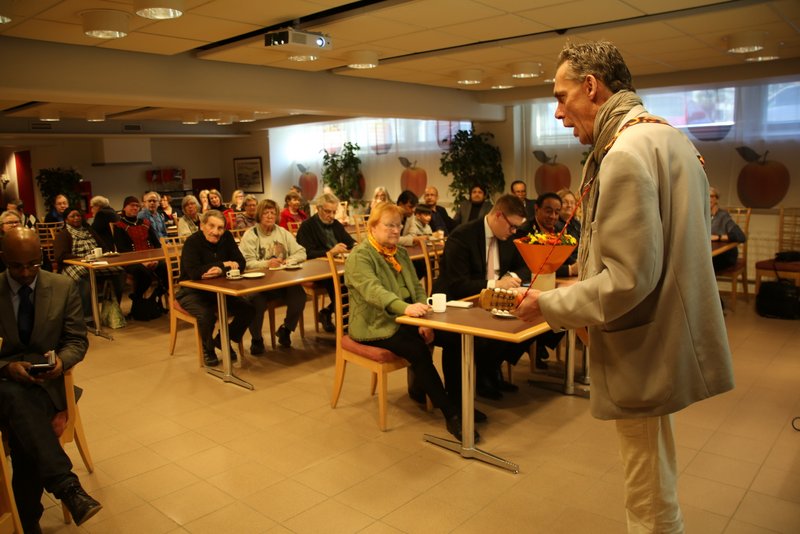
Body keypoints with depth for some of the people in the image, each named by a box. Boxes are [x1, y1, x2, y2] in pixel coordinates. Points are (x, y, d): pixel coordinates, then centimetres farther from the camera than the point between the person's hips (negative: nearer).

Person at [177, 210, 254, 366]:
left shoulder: (226, 237, -4)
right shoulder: (192, 242, -19)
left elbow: (240, 263, -10)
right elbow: (194, 272, -33)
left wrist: (221, 271, -30)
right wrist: (224, 265, -23)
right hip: (192, 292, -5)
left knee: (247, 309, -15)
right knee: (207, 315, -34)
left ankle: (223, 340, 12)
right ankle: (207, 347, 1)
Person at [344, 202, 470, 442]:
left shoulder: (401, 253, 16)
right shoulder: (359, 256, -8)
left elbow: (417, 287, 10)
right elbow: (372, 290, -26)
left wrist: (423, 318, -10)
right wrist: (405, 307, -44)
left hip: (405, 321, 6)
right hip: (375, 327, -6)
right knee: (418, 350, -31)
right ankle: (451, 415, -22)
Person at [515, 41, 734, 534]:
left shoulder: (627, 151, -20)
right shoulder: (671, 137, 11)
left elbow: (628, 280, -26)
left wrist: (550, 306, -12)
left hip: (645, 353, -10)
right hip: (672, 338, 10)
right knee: (655, 488, 24)